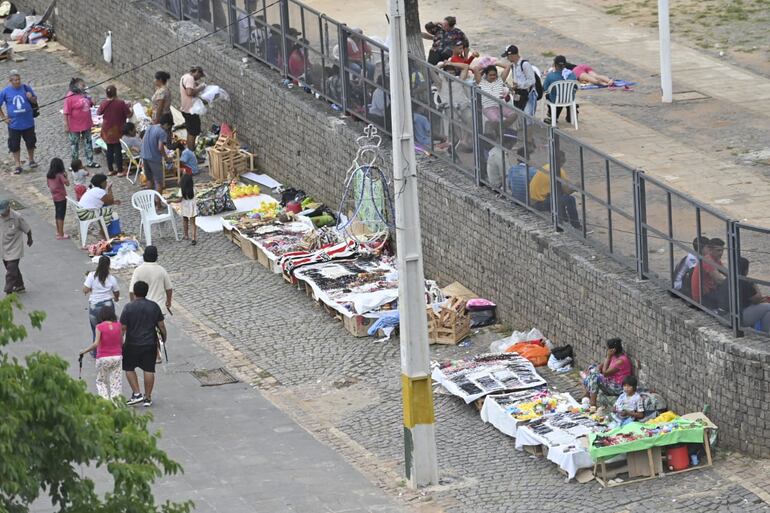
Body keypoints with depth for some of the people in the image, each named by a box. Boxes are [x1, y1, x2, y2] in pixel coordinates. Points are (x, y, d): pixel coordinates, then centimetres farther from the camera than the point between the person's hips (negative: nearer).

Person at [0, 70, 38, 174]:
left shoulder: (26, 88, -6)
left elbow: (35, 101, 5)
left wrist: (31, 98, -18)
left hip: (28, 123, 1)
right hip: (14, 124, -1)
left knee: (30, 142, 14)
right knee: (14, 146, 5)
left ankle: (31, 161, 35)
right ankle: (18, 165, 18)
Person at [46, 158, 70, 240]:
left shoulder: (49, 175, 0)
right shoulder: (60, 175, -20)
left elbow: (49, 185, 9)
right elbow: (67, 183, -25)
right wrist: (65, 176, -11)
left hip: (54, 197, 7)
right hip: (61, 197, -7)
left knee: (57, 214, 20)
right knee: (61, 216, -1)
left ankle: (58, 231, 31)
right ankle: (60, 235, 1)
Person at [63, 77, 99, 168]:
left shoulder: (84, 95, 3)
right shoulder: (69, 98, -19)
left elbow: (90, 104, 21)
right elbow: (66, 113, -19)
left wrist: (92, 102, -2)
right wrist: (66, 125, -19)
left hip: (86, 125, 7)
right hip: (75, 127, -7)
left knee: (88, 143, 16)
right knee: (74, 144, 9)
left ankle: (90, 162, 28)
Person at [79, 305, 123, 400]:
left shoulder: (100, 327, -11)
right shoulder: (118, 325, -1)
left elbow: (96, 344, -17)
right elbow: (121, 342, 4)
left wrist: (84, 351, -7)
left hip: (103, 358, -3)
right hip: (117, 357, 3)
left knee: (101, 381, 11)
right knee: (116, 381, 8)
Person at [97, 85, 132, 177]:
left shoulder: (103, 104, -7)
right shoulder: (121, 103, -18)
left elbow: (98, 113, 11)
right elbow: (129, 115, -12)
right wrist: (128, 107, 8)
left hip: (107, 131, 3)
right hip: (118, 130, -3)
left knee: (109, 150, 14)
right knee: (118, 150, 3)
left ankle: (111, 170, 19)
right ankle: (120, 171, 7)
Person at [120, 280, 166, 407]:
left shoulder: (129, 308, -12)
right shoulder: (154, 306, -3)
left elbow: (123, 328, -11)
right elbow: (161, 325, 2)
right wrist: (163, 337, 19)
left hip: (132, 344, -3)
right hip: (150, 344, 3)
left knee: (129, 368, 14)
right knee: (149, 370, 8)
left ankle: (137, 393, 5)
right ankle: (148, 398, 12)